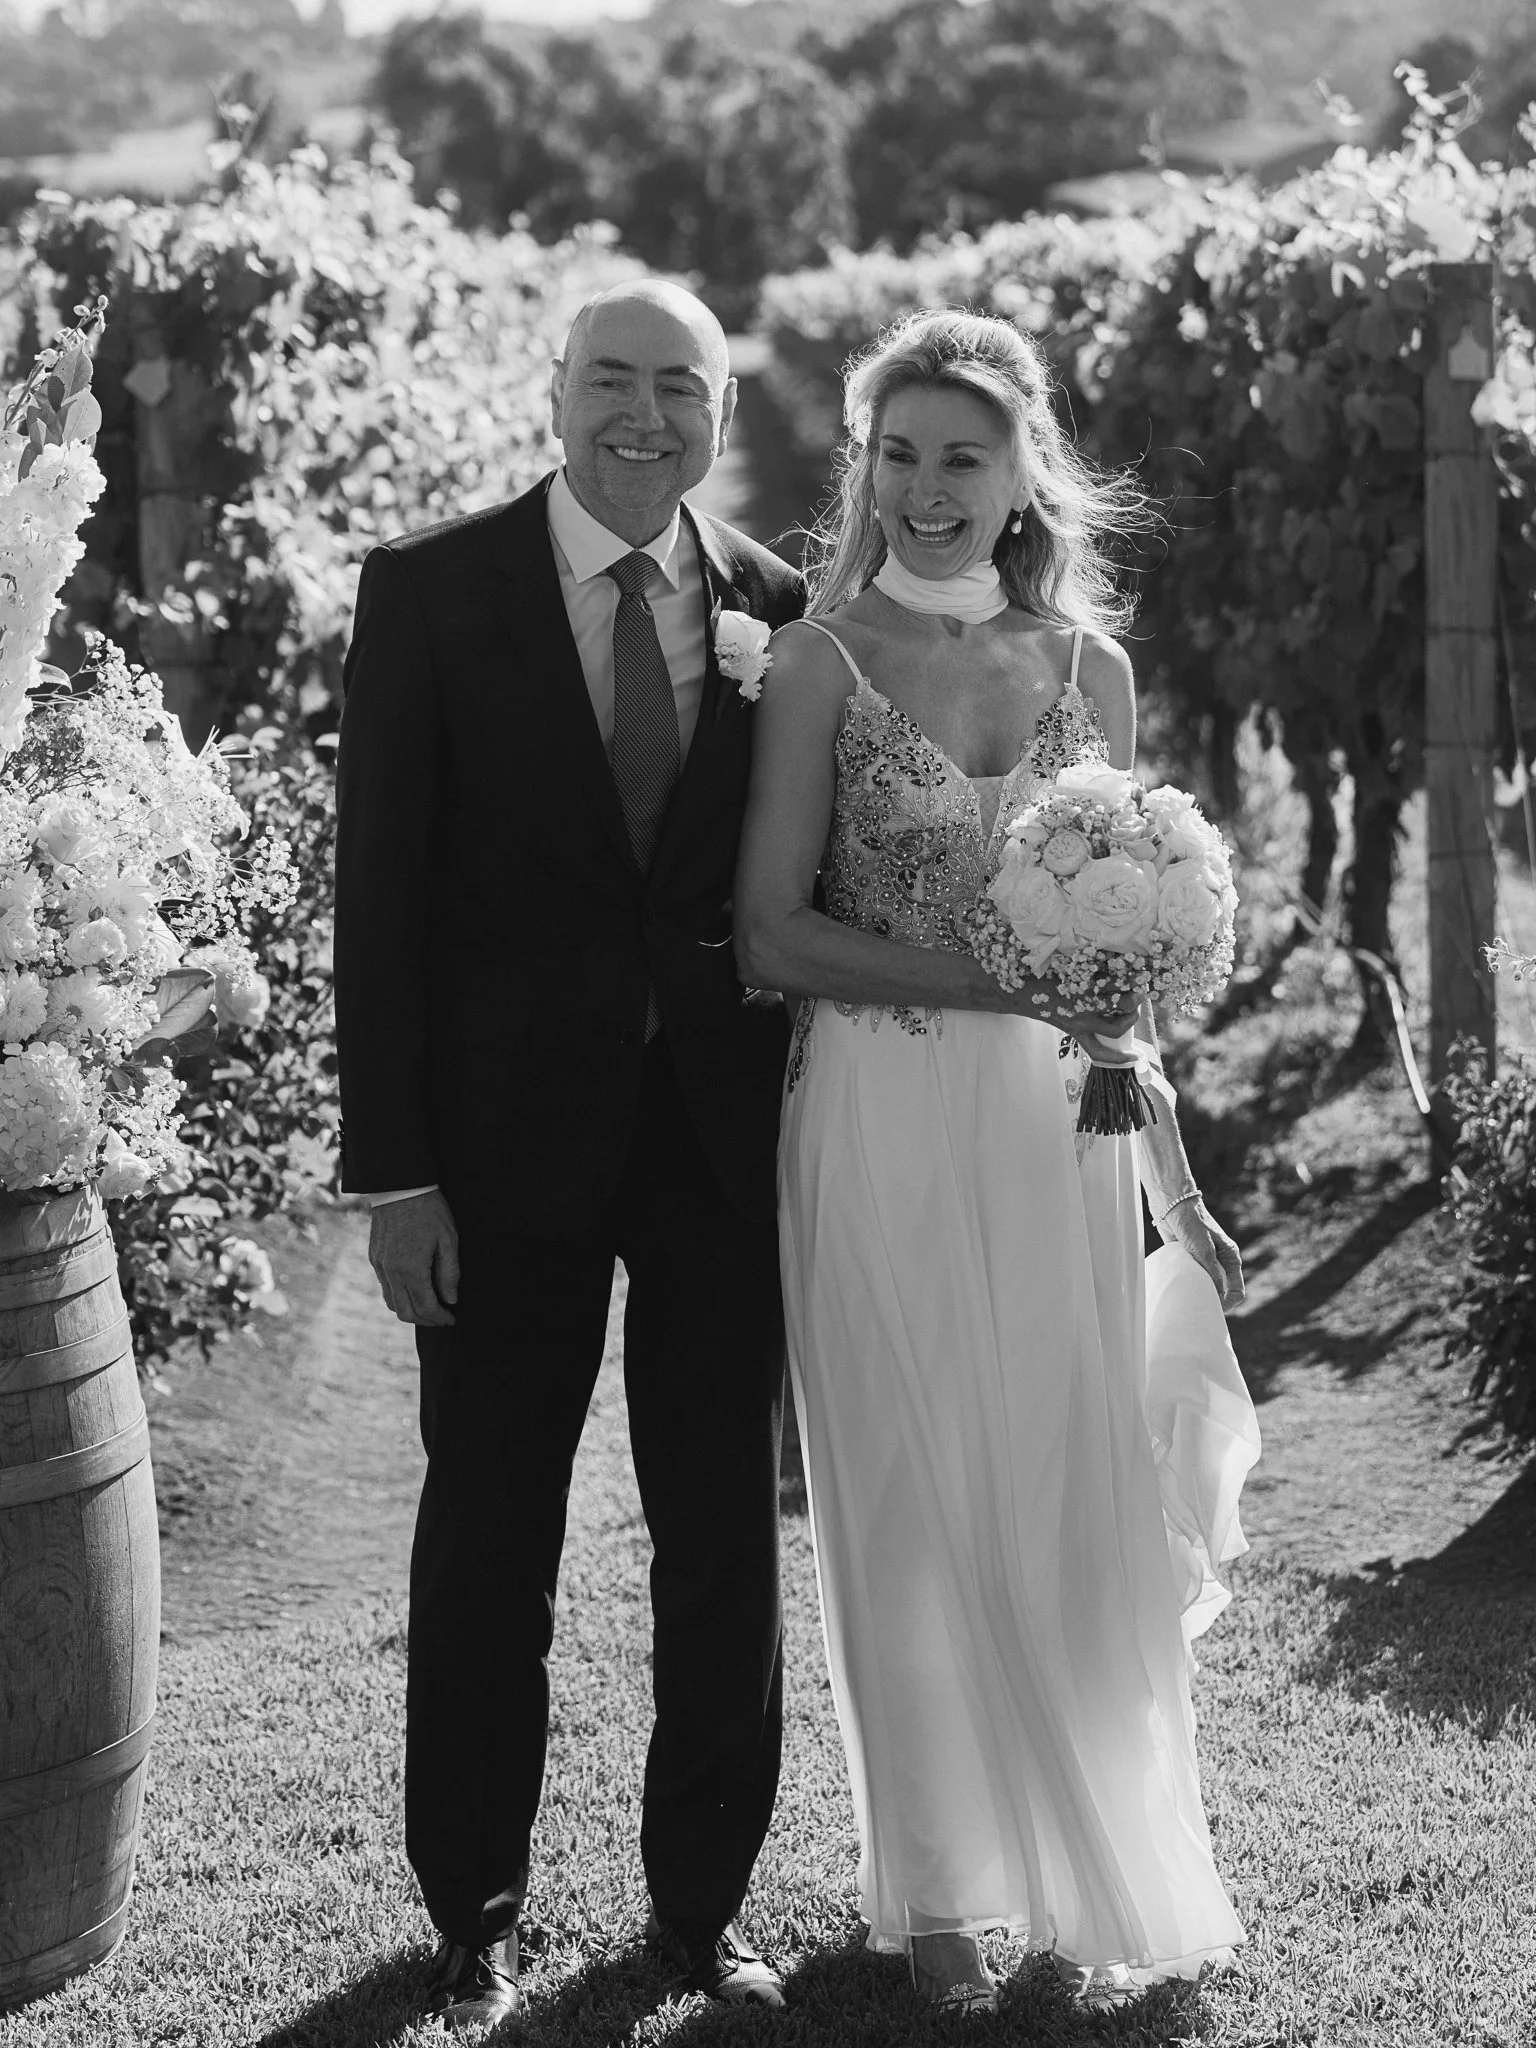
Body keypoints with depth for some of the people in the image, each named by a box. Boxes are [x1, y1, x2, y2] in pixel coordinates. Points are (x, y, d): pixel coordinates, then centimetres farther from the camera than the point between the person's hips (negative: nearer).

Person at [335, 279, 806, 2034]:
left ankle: (702, 1901, 25)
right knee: (487, 1537, 8)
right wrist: (391, 1169, -11)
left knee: (726, 1531, 10)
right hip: (512, 1131, -2)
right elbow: (381, 889, -6)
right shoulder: (431, 591, -4)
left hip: (728, 1136, 2)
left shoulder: (779, 610, 2)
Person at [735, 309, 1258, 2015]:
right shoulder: (822, 659, -3)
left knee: (1081, 1510, 4)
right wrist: (995, 977, -18)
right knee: (914, 1514, 5)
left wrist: (1175, 1184, 13)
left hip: (1056, 1126, 3)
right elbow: (773, 936, -7)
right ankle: (938, 1890, 19)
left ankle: (1099, 1886, 19)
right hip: (882, 1126, -2)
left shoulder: (1088, 669, 7)